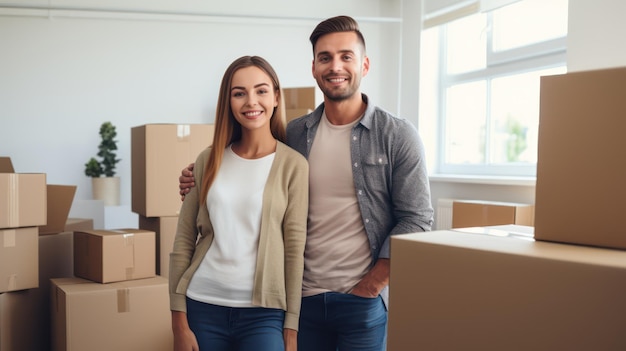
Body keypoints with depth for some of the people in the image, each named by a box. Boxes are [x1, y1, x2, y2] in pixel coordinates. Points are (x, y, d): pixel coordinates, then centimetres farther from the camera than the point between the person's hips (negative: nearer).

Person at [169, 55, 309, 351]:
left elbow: (295, 249, -4)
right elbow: (183, 242, 4)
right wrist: (179, 322, 1)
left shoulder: (293, 165, -3)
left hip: (263, 313, -2)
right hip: (202, 306, 3)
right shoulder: (208, 160, 3)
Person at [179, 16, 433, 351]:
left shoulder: (398, 135, -5)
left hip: (365, 301, -3)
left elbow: (416, 219, -7)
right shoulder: (293, 134, 4)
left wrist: (369, 286, -9)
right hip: (303, 296, 3)